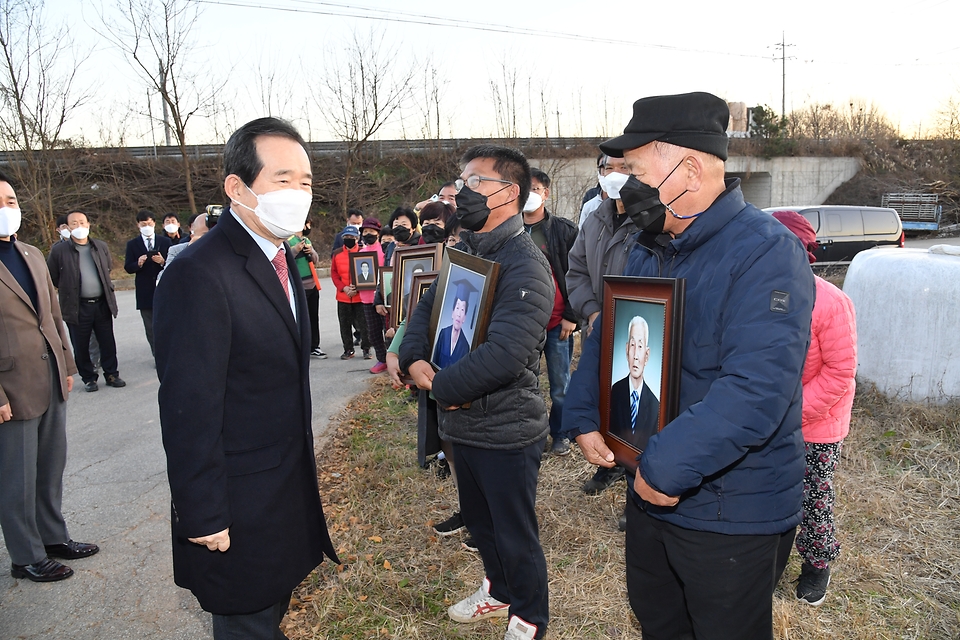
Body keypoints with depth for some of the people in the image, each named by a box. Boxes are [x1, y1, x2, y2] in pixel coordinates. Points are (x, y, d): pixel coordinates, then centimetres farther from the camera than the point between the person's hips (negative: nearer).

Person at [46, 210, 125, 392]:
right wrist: (67, 289, 7)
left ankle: (111, 374, 21)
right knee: (81, 346, 7)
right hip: (77, 307, -2)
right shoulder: (59, 250, -7)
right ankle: (89, 378, 20)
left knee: (107, 343, 9)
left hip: (102, 303, 3)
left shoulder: (101, 246, 4)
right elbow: (51, 276, 0)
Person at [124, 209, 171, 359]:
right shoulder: (132, 244, 6)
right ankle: (159, 356, 12)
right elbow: (128, 268, 1)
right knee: (151, 328, 4)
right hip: (145, 292, 1)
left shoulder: (165, 242, 5)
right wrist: (138, 263, -18)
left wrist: (163, 262, -17)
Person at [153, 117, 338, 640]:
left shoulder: (281, 257, 4)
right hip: (239, 506, -8)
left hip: (291, 484, 8)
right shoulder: (200, 274, -25)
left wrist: (303, 471, 14)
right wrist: (204, 517, -18)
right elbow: (188, 409, -23)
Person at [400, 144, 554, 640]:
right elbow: (427, 308, 10)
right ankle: (499, 591, 51)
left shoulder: (525, 266, -21)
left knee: (515, 535, 11)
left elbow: (504, 353, -31)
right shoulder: (464, 252, 7)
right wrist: (415, 359, -11)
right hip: (461, 422, 9)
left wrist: (441, 387, -20)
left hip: (506, 431, -8)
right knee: (478, 520, 26)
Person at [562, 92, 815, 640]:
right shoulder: (649, 250, 5)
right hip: (650, 491, 8)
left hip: (728, 510, -7)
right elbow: (606, 338, 13)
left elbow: (755, 389, -32)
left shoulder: (766, 253, -22)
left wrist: (666, 468, -30)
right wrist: (584, 419, 1)